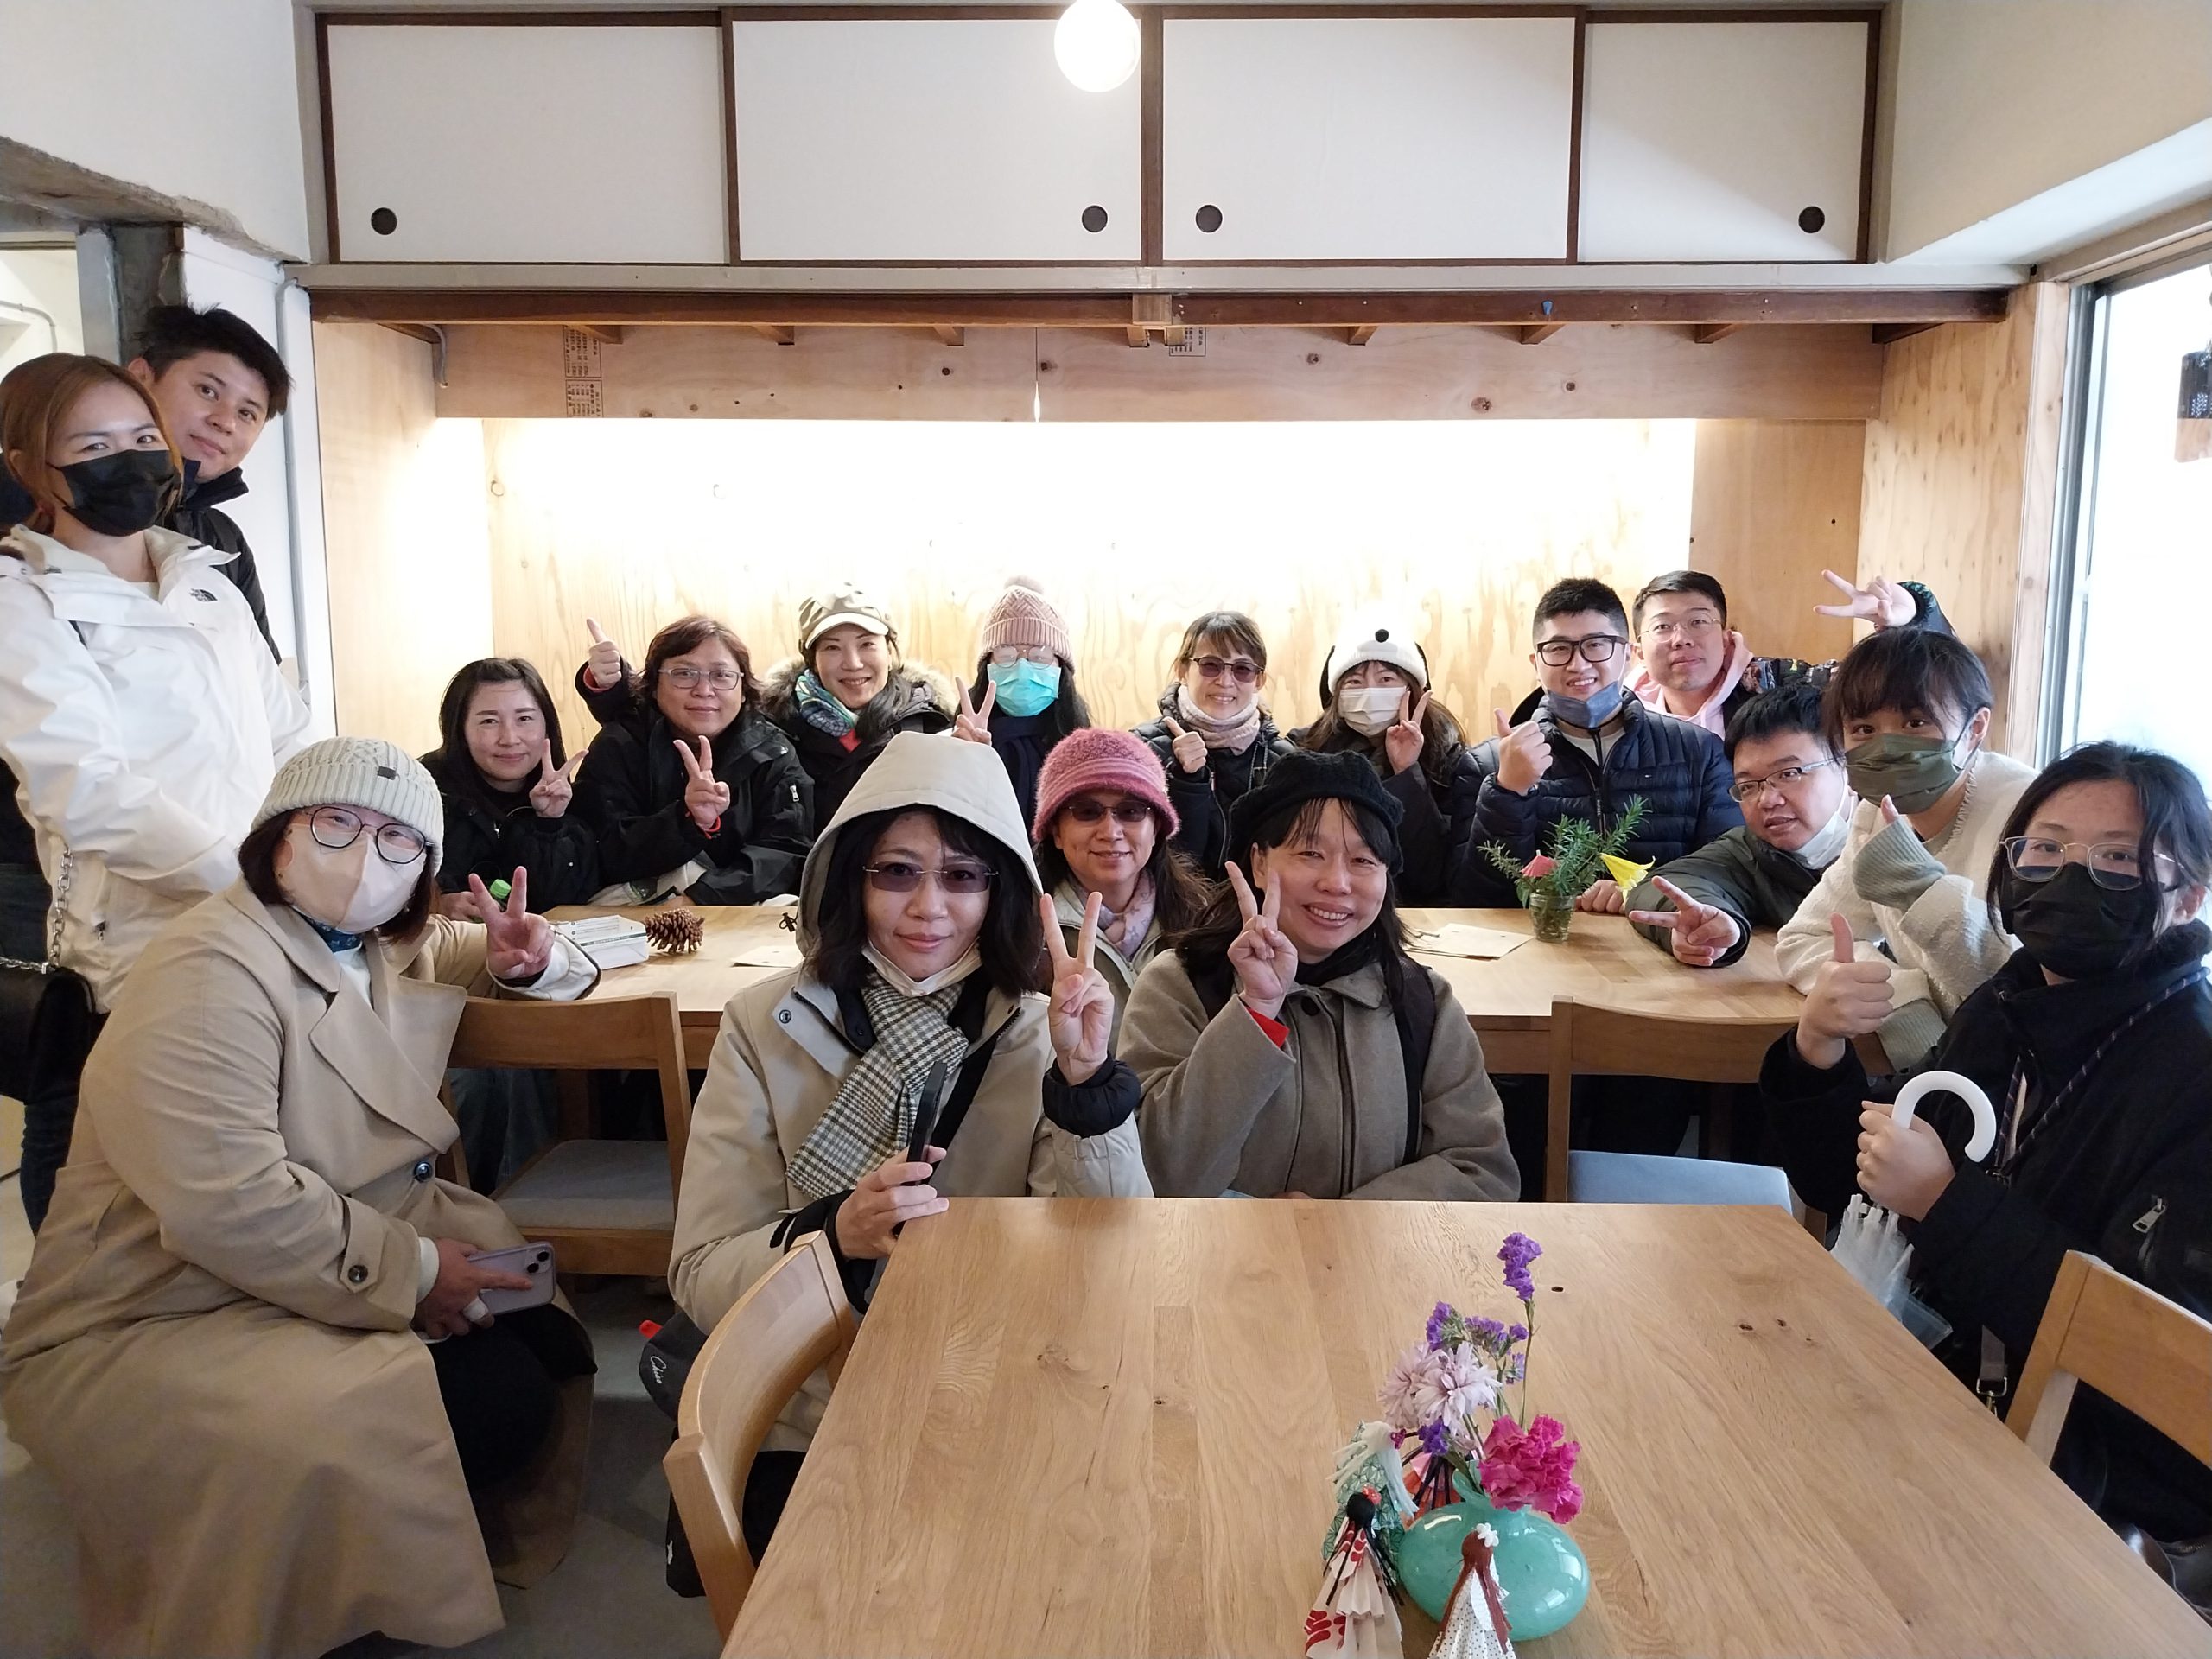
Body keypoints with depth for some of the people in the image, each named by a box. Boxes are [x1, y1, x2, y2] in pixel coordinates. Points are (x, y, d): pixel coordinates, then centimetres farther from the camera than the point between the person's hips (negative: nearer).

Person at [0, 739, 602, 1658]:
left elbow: (496, 959, 24)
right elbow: (228, 1204, -31)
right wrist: (407, 1270, -21)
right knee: (492, 1403, -25)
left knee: (551, 1347, -6)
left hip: (353, 1263, 9)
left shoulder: (384, 950, 7)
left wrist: (523, 959, -2)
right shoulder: (209, 976, -21)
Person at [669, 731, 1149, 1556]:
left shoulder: (1037, 1032, 0)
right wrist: (834, 1236, -25)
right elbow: (701, 1274, -6)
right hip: (812, 1434, -1)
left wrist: (1083, 1081, -20)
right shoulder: (766, 1025, -3)